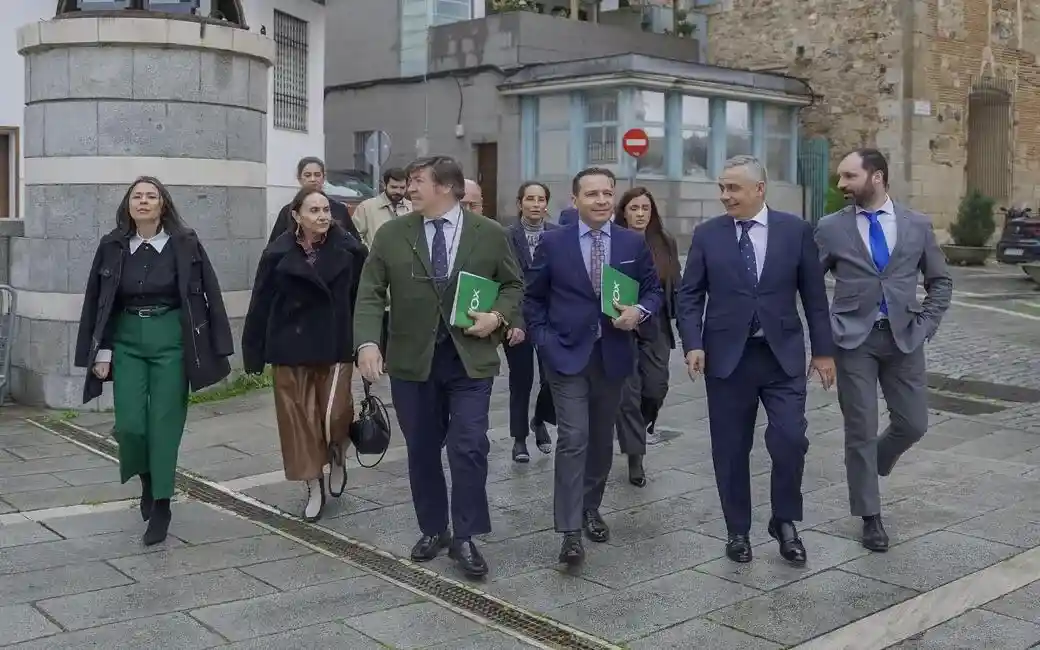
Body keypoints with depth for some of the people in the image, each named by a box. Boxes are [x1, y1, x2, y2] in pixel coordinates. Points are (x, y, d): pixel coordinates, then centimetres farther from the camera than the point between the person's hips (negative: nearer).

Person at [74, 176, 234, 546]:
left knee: (165, 424, -1)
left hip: (171, 341, -2)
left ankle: (161, 505, 12)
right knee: (129, 424, -3)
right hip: (127, 342, 2)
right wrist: (99, 352, 2)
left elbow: (209, 296, -3)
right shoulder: (112, 247, 2)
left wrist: (217, 350, -6)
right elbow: (97, 302, 7)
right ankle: (147, 481, 28)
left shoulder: (185, 245, -4)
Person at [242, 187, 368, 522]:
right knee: (299, 420, 6)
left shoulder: (349, 250, -7)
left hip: (335, 348, -1)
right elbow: (261, 305, -2)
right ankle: (314, 486, 22)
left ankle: (338, 458, 27)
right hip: (290, 349, 1)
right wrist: (253, 354, -1)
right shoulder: (278, 253, -6)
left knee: (334, 416, -7)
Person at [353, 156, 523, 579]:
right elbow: (370, 295, -2)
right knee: (422, 451, 11)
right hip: (412, 361, 2)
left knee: (469, 448, -7)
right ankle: (432, 530, 27)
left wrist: (498, 317, -9)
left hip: (470, 359, -2)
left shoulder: (490, 234, 0)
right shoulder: (390, 236, 1)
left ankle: (465, 538, 5)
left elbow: (513, 285, 10)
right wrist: (368, 342, -17)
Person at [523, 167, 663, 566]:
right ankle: (570, 531, -9)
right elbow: (533, 296, 6)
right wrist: (542, 338, -3)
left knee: (601, 439, 14)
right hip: (567, 354, -3)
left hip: (612, 355, 3)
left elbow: (653, 290, 10)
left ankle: (590, 509, 33)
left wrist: (640, 311, -11)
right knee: (573, 439, -12)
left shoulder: (633, 243, 4)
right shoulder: (553, 242, -2)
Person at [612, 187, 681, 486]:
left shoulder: (665, 242, 5)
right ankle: (635, 457, 9)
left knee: (656, 388, 1)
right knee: (628, 392, -1)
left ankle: (643, 424, 36)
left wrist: (680, 316, -2)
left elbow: (675, 285, 7)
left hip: (656, 327, 3)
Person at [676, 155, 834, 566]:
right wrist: (693, 344, -11)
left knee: (790, 439, -9)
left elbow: (814, 294, 5)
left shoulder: (795, 230, 2)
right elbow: (689, 295, 3)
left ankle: (785, 522, 14)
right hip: (727, 356, 1)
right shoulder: (707, 235, 2)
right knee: (731, 449, 6)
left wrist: (823, 350, 5)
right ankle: (738, 531, 22)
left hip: (783, 355, 0)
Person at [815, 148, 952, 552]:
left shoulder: (917, 225, 4)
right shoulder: (831, 228, 0)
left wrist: (924, 325, 0)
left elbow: (940, 281, 12)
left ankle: (868, 465, 36)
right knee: (860, 429, 1)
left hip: (903, 338, 2)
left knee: (913, 423, 5)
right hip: (854, 340, -2)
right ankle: (870, 516, 14)